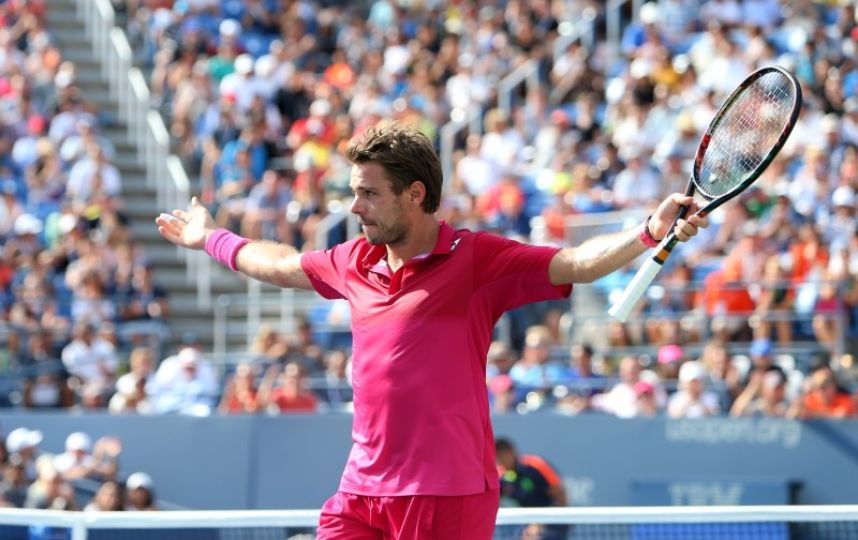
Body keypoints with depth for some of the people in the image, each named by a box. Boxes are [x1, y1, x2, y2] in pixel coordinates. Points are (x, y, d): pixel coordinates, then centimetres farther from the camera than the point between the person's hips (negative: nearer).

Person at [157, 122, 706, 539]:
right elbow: (282, 265, 32)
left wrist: (651, 231, -34)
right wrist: (213, 239, 45)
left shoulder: (475, 260, -7)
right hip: (362, 491, 6)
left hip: (446, 495, -6)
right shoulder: (356, 262, 12)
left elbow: (576, 262, -18)